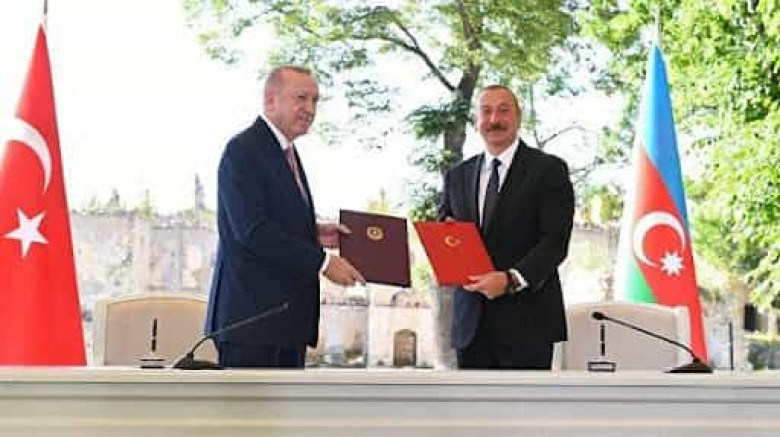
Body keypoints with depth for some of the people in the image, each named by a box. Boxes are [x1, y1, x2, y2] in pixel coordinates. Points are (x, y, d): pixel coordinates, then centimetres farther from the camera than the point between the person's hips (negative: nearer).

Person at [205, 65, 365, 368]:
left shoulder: (286, 152, 19)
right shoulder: (243, 150, -11)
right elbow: (252, 230, -20)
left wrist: (314, 234, 5)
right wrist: (322, 262, -18)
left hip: (287, 316, 10)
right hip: (252, 317, -9)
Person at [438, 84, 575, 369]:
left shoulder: (548, 170, -1)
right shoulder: (457, 176, 15)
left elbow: (555, 241, -9)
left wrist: (512, 279, -22)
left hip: (526, 318, -4)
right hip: (471, 321, 4)